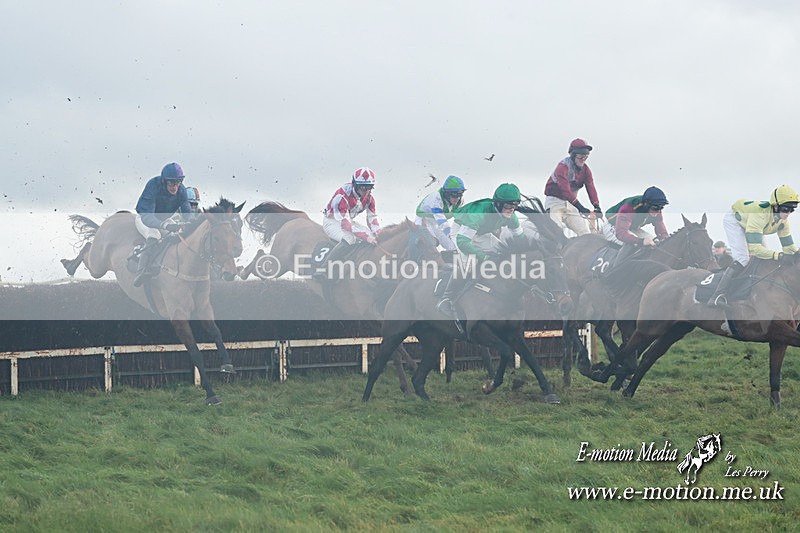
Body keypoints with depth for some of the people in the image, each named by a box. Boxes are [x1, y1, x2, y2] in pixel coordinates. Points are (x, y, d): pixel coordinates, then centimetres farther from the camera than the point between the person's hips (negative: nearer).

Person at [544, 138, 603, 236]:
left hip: (570, 203, 7)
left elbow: (591, 188, -10)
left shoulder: (585, 169, 2)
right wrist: (579, 206, -40)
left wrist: (596, 206, -27)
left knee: (585, 232, -5)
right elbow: (565, 189, -31)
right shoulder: (563, 166, -20)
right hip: (555, 201, -7)